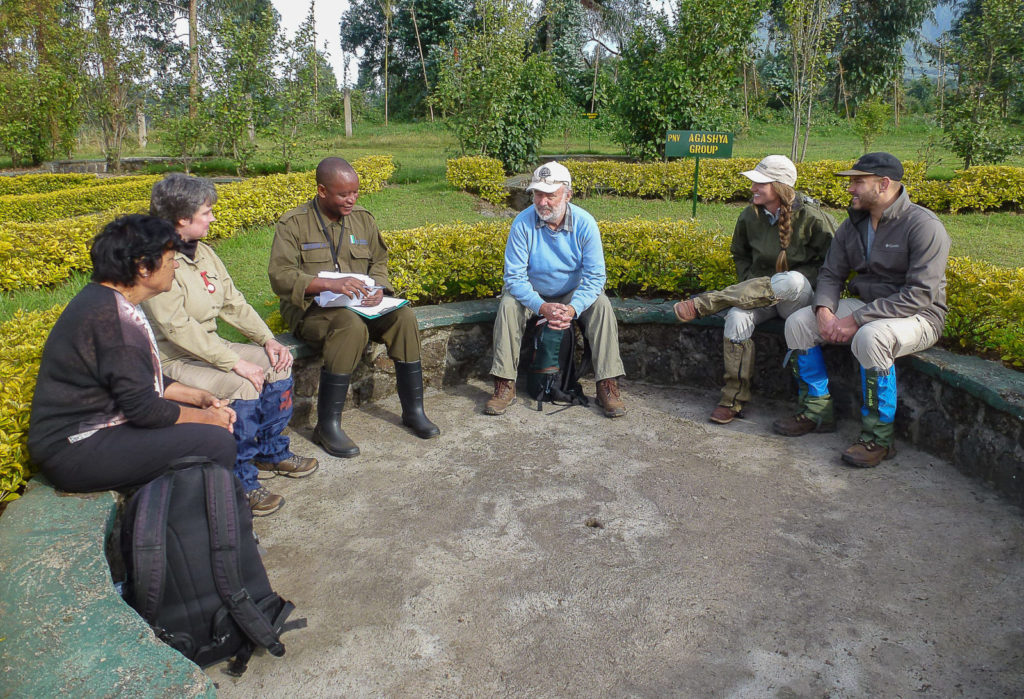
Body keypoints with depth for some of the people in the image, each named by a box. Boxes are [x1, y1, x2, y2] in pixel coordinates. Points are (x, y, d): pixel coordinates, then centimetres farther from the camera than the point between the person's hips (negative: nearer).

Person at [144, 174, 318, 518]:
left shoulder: (202, 251, 8)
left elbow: (233, 302, 9)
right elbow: (178, 328, -27)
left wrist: (267, 339, -5)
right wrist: (236, 363, -28)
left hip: (209, 347, 9)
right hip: (173, 360, -9)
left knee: (277, 363, -4)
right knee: (245, 384, -29)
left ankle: (271, 453, 12)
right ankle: (241, 484, -14)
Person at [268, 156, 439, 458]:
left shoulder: (362, 218, 11)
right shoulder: (293, 223, -6)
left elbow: (379, 261, 16)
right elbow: (280, 277, -15)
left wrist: (377, 287, -8)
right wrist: (330, 284, -30)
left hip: (359, 303, 5)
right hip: (310, 307, -5)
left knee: (403, 315, -22)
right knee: (351, 324, -37)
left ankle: (413, 410, -11)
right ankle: (327, 425, -27)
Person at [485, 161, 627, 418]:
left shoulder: (584, 223, -18)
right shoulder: (523, 223, -20)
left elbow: (595, 276, -19)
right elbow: (514, 276, -20)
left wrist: (572, 309, -35)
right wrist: (542, 306, -34)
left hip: (574, 293, 1)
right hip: (533, 293, 0)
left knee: (602, 305, -26)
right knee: (508, 305, -28)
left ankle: (608, 387, -21)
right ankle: (505, 387, -23)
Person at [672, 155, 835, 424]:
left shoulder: (811, 217, -9)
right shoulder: (750, 216, 3)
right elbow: (740, 255, 19)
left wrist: (795, 281, -15)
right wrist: (751, 288, 1)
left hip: (799, 297, -3)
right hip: (762, 294, 4)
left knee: (790, 280, -41)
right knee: (737, 317, -31)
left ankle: (704, 303, -32)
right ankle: (734, 398, -20)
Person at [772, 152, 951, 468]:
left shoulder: (923, 226, -18)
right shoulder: (853, 225, 5)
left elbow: (920, 295, -25)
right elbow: (831, 274, 7)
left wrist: (857, 319, -28)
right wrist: (824, 310, -16)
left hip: (917, 316, -7)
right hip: (866, 307, 7)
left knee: (870, 337, -39)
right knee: (797, 323, -9)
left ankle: (878, 436, -23)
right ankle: (817, 411, 2)